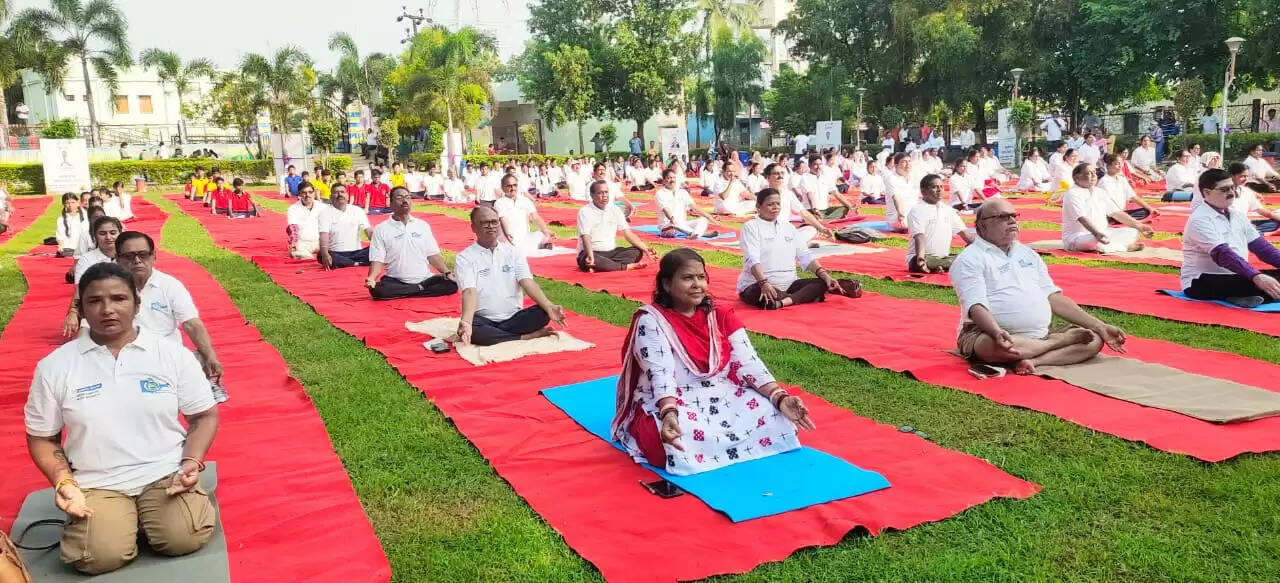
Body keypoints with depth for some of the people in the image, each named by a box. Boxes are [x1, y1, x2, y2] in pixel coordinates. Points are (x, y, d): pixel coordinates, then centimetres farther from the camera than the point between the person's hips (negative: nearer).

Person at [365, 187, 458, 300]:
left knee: (452, 284, -23)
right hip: (395, 281, -1)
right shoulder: (381, 229, 2)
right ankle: (420, 289, -18)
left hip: (425, 279, 1)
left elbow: (433, 255, 11)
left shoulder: (423, 225, 10)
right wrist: (371, 277, -23)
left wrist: (447, 273, -5)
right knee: (377, 290, -34)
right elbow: (377, 260, -3)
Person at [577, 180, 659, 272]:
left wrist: (646, 249, -12)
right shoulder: (585, 212, -9)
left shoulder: (615, 210, 6)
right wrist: (590, 256, -43)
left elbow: (628, 234, 2)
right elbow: (586, 237, -23)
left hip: (611, 252, 6)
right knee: (587, 260, -40)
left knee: (637, 252, -15)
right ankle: (627, 266, -29)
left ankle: (599, 267, -28)